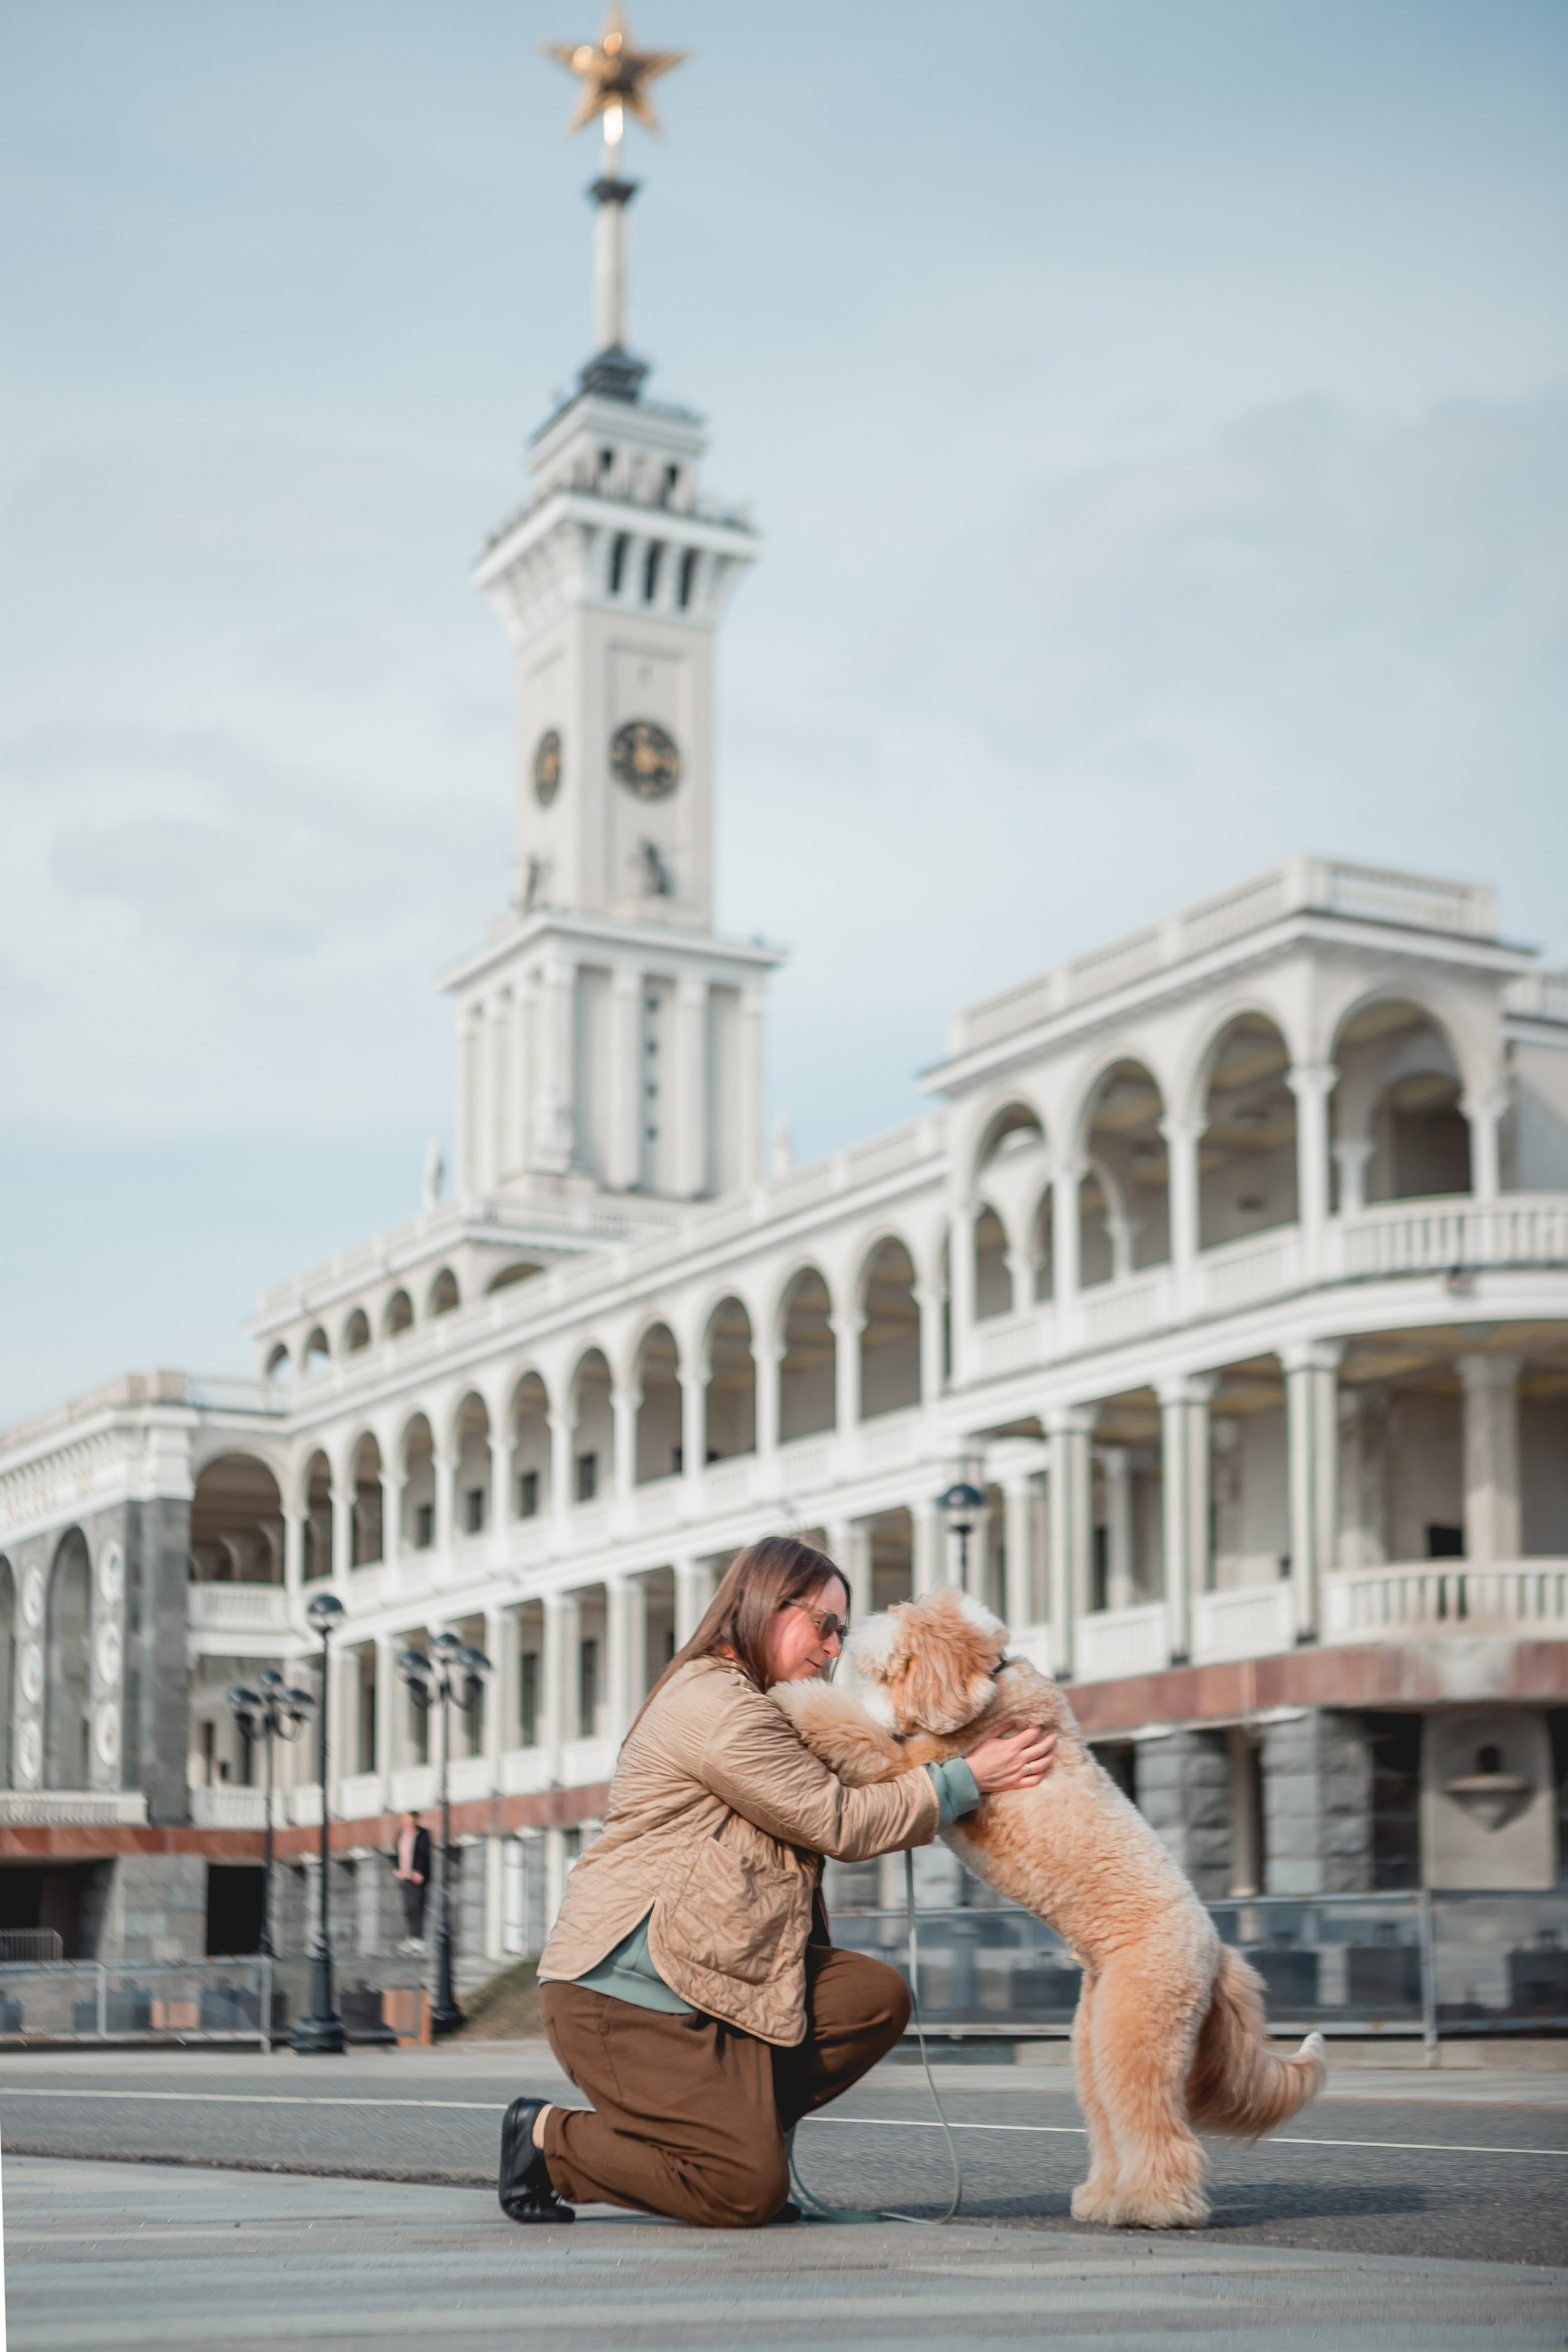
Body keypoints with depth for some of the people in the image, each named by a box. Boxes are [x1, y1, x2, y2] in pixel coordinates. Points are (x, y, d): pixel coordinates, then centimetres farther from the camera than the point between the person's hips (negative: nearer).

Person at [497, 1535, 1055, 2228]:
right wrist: (967, 1779, -7)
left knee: (876, 1998, -6)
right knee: (749, 2194, -15)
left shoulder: (750, 1708, 20)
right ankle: (549, 2139, 2)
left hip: (705, 1973, 11)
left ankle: (740, 2124, 4)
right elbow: (838, 1824, -14)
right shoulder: (719, 1711, -16)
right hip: (623, 1990, -11)